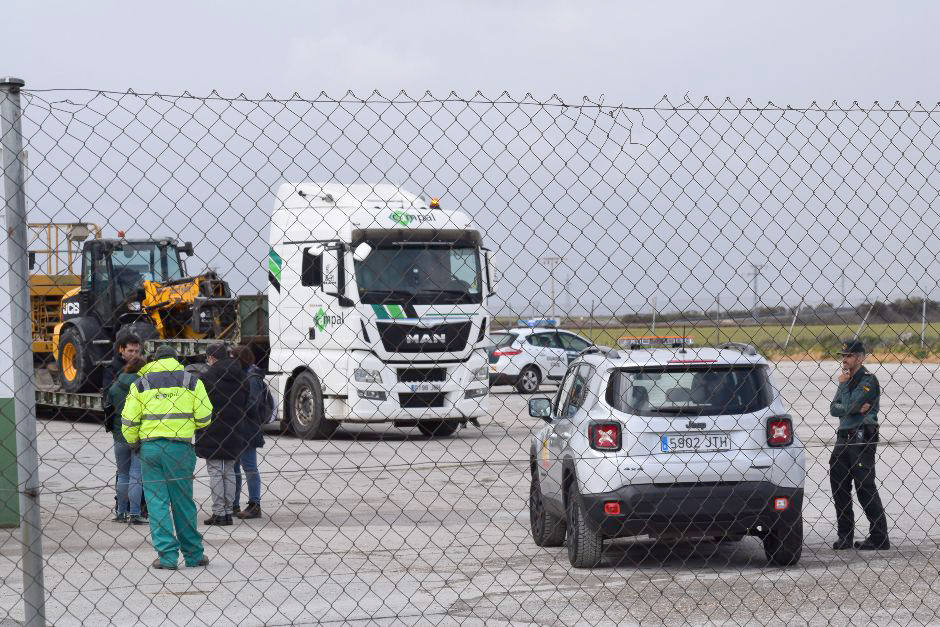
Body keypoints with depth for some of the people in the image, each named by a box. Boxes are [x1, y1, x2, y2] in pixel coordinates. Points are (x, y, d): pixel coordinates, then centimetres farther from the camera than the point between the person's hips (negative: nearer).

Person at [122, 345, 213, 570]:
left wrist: (133, 442, 21)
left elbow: (128, 422, 3)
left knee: (157, 501, 3)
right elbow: (204, 418, 2)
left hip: (150, 447, 0)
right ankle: (193, 554, 14)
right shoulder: (191, 381, 6)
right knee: (183, 501, 8)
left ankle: (167, 555, -3)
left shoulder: (141, 384, 7)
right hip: (180, 447, 0)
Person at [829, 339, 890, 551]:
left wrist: (843, 384, -5)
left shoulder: (868, 380, -8)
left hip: (861, 439, -9)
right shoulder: (848, 380, 18)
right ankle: (845, 537, 14)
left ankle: (879, 537, -4)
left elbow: (850, 406, -19)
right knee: (839, 489, 7)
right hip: (843, 437, 9)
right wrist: (856, 409, -9)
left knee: (866, 489, -8)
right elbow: (834, 409, 9)